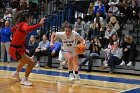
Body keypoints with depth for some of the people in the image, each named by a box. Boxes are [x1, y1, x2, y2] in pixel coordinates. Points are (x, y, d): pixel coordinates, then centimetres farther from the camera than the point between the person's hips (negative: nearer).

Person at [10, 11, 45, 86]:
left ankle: (16, 74, 56)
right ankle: (25, 80, -5)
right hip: (16, 50, -10)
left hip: (14, 48, 10)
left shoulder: (18, 24, 7)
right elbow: (27, 29, -45)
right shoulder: (24, 24, -19)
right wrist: (39, 24, -46)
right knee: (31, 63, -16)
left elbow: (12, 29, 29)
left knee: (24, 61, 35)